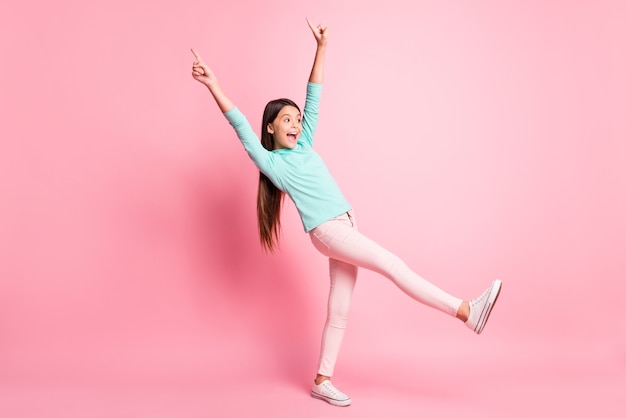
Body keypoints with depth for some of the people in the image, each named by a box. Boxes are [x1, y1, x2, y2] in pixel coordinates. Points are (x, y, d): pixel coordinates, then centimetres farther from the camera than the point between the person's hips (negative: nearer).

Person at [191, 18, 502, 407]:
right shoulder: (270, 161, 2)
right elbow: (241, 125, -8)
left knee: (339, 309, 7)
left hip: (346, 226, 7)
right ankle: (466, 311, -16)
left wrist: (321, 47, 16)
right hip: (327, 230, -7)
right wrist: (213, 84, -16)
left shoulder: (304, 146, 17)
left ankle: (322, 381, 15)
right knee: (394, 265, -16)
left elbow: (314, 98, 16)